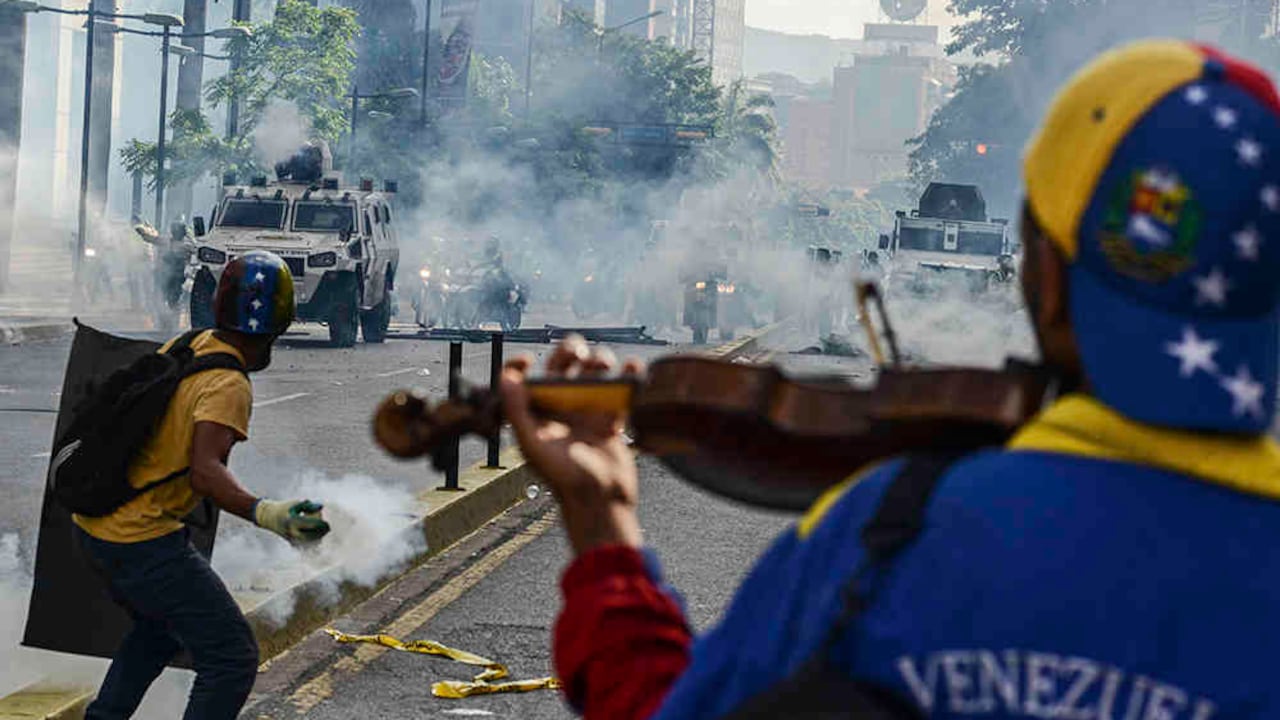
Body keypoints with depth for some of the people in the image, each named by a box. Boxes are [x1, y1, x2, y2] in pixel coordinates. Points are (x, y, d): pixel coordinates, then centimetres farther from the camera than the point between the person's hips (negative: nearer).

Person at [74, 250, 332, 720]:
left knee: (159, 631, 33)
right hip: (143, 541, -9)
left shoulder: (184, 347, 6)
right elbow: (205, 472, -33)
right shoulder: (228, 385, -20)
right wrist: (265, 514, -47)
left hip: (93, 523, 10)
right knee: (233, 661, -8)